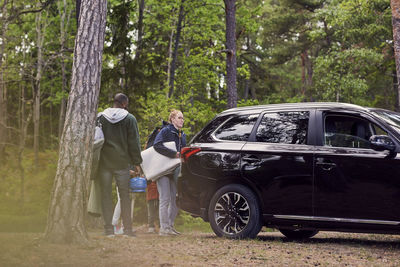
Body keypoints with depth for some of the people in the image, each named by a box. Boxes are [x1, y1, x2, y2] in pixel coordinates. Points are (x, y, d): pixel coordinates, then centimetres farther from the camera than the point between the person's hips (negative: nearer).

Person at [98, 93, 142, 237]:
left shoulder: (101, 117, 5)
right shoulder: (130, 119, -1)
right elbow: (134, 143, -1)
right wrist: (136, 162, 5)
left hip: (104, 162, 1)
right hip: (122, 163, -1)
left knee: (106, 194, 5)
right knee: (124, 195, 5)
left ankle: (108, 228, 2)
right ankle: (127, 229, 4)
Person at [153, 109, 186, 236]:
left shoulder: (182, 135, 17)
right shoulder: (166, 131, -6)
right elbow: (157, 145, -20)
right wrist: (174, 154, -22)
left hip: (175, 171, 7)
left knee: (175, 199, 5)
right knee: (165, 199, -9)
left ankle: (170, 225, 14)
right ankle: (163, 228, -8)